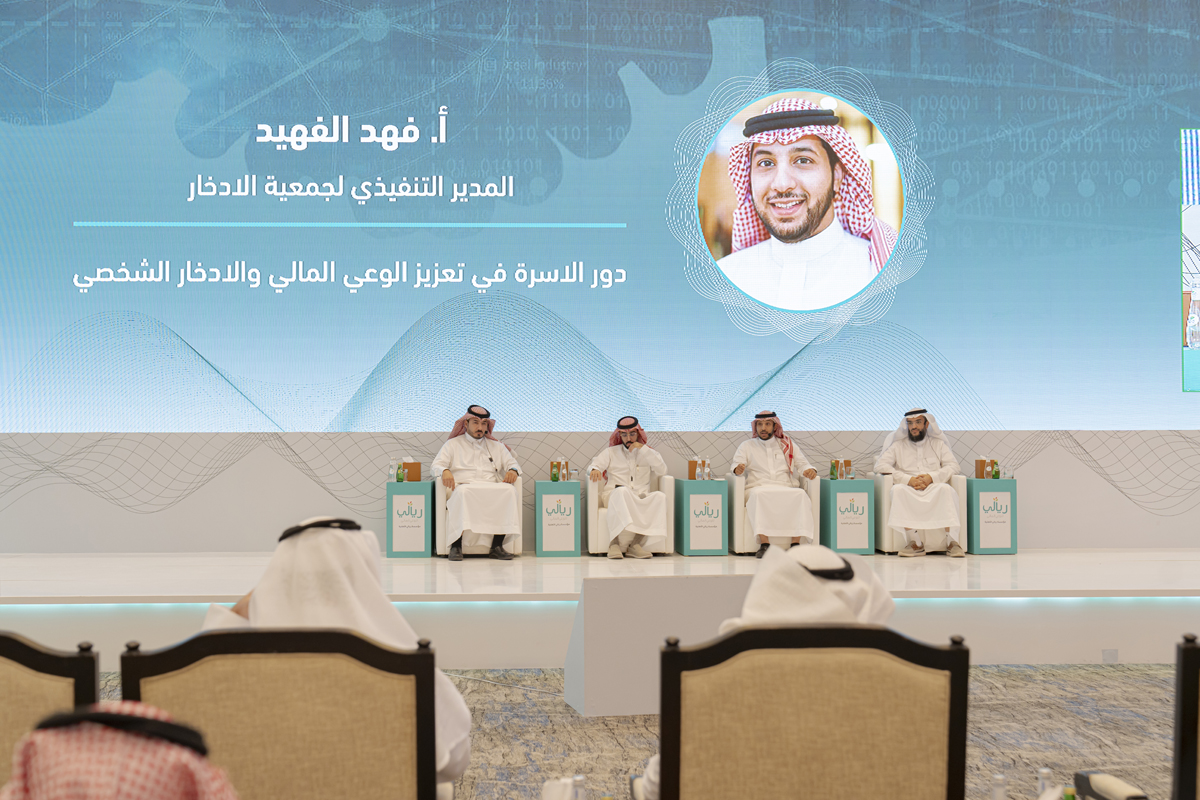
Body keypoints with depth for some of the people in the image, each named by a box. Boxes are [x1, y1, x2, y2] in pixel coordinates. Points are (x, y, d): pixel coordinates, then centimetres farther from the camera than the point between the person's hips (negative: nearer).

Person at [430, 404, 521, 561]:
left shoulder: (496, 446, 29)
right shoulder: (453, 444, 21)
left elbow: (512, 463, 24)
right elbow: (437, 465, 9)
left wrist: (513, 470, -3)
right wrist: (445, 471, -16)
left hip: (492, 491, 2)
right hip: (464, 487, -2)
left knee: (508, 490, -32)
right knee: (463, 492, -40)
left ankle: (497, 545, -31)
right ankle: (456, 545, -39)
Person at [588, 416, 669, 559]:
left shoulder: (648, 452, 22)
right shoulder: (611, 452, 21)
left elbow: (662, 470, 4)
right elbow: (594, 466, 10)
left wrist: (643, 449, -1)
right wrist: (595, 470, -16)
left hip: (641, 498, 2)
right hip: (613, 495, -1)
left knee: (660, 497, -32)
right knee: (622, 491, -39)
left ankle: (636, 543, -37)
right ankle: (615, 544, -44)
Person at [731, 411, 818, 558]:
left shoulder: (787, 445, 24)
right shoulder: (746, 446, 20)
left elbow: (802, 464, 18)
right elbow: (736, 466, 7)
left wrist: (809, 470, -7)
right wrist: (738, 469, -19)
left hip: (787, 490, 1)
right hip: (759, 489, -1)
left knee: (801, 494, -33)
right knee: (759, 494, -38)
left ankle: (796, 544, -35)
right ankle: (764, 544, -42)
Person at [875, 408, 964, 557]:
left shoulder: (938, 444, 21)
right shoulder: (898, 445, 18)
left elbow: (953, 466, 8)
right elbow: (880, 465, 3)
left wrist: (932, 477, -12)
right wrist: (909, 480, -10)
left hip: (934, 489, 0)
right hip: (909, 490, 0)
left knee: (945, 489, -35)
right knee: (898, 490, -35)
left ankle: (952, 542, -33)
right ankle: (915, 543, -33)